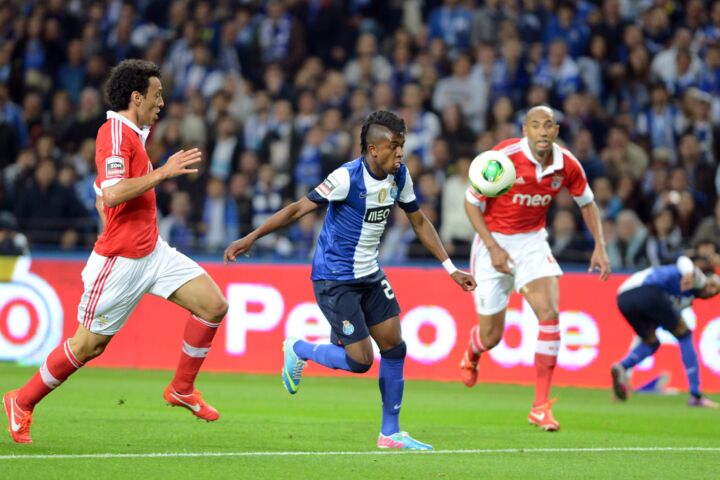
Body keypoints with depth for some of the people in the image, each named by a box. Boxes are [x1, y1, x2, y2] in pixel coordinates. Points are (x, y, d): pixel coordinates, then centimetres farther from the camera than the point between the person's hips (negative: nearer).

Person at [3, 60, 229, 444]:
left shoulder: (130, 134, 13)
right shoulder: (115, 133, -17)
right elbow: (112, 195, -30)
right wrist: (164, 171, -27)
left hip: (152, 251, 9)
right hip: (120, 261, -9)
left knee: (213, 305, -2)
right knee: (88, 344, 0)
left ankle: (182, 389, 12)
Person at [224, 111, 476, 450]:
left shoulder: (400, 176, -1)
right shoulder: (348, 177, -23)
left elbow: (419, 222, 12)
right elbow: (299, 209, -20)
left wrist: (451, 269, 11)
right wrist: (251, 238, -24)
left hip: (369, 274, 7)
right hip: (335, 278, -7)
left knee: (393, 346, 3)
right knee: (360, 360, -11)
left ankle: (390, 433, 14)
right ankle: (297, 350, 17)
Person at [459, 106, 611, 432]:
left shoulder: (567, 165, -10)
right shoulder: (503, 157, -22)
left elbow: (587, 203, 10)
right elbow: (471, 202, -13)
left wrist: (600, 246, 0)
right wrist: (493, 248, -20)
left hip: (533, 241, 3)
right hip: (494, 241, -3)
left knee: (549, 314, -20)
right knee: (491, 336, 4)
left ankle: (541, 407, -13)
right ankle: (471, 356, 45)